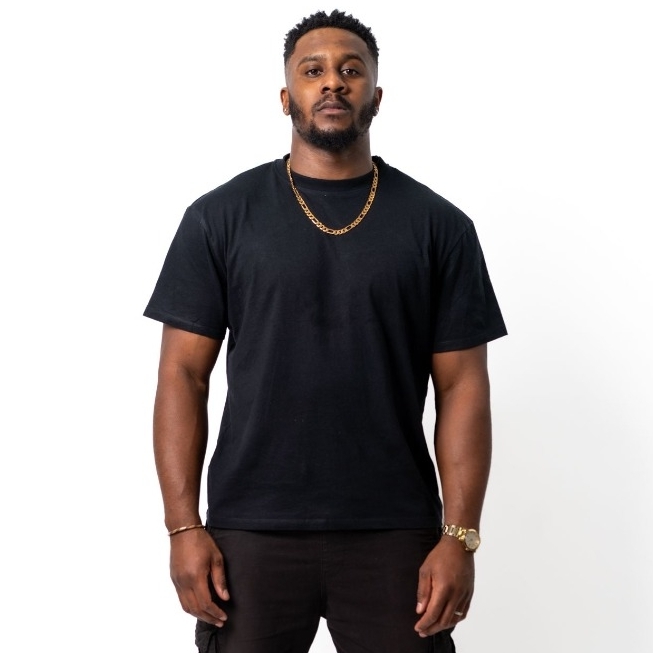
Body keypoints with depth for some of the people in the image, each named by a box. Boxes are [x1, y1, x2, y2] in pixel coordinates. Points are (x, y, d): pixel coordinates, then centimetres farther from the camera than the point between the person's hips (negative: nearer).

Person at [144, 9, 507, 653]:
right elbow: (183, 376, 1)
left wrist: (461, 536, -5)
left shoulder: (438, 225, 3)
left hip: (395, 536, 0)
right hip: (249, 533, 0)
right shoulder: (220, 218, 2)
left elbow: (462, 386, 1)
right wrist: (184, 526, -6)